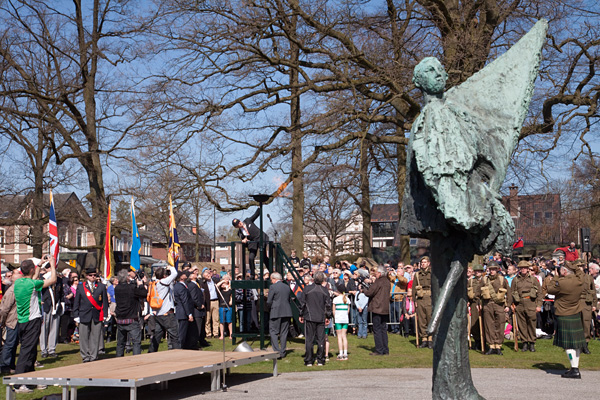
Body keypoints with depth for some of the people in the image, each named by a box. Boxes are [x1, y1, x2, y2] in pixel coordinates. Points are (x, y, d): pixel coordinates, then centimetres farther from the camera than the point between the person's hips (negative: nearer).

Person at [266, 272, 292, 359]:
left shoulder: (273, 287, -7)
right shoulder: (287, 287, 12)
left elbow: (269, 301, -7)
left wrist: (269, 308, 11)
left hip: (276, 312, -6)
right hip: (287, 312, 6)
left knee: (273, 332, -1)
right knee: (284, 333, 11)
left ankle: (277, 352, -11)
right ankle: (282, 352, 14)